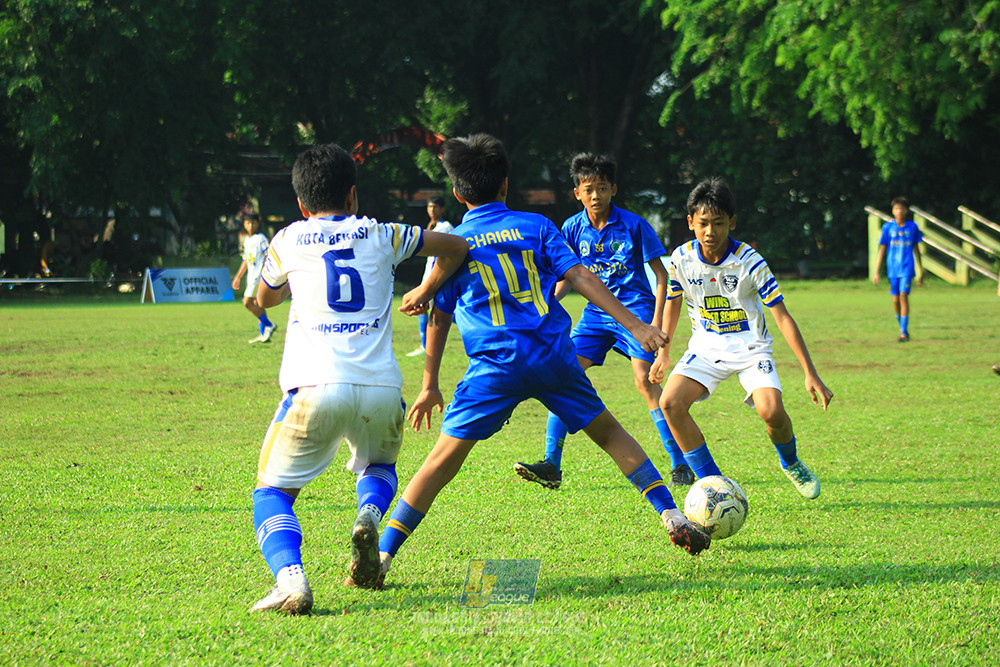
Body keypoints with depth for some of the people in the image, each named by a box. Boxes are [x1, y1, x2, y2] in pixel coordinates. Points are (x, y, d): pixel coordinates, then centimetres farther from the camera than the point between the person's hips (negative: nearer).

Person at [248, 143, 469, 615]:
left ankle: (289, 576, -22)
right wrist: (427, 292, 44)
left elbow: (265, 299, 35)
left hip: (315, 386, -2)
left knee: (272, 494, 7)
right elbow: (455, 247, 28)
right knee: (378, 466, 32)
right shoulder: (381, 235, 17)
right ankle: (369, 514, -3)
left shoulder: (288, 242, 15)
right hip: (381, 388, 2)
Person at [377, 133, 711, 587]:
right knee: (608, 433, 18)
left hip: (495, 364, -1)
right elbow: (581, 278, 1)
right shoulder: (535, 227, 9)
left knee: (446, 456, -1)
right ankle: (672, 516, 13)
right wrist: (635, 325, 2)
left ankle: (381, 555, -7)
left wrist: (430, 385, 18)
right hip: (554, 356, 1)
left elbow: (439, 317, 11)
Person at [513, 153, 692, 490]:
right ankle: (551, 465, -4)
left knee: (644, 379, -18)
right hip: (596, 311, 5)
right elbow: (564, 276, 13)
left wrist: (657, 320, -12)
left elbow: (660, 273, -4)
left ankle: (680, 464, -10)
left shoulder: (633, 225, -9)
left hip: (635, 308, -4)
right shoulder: (573, 228, 1)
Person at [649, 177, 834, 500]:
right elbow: (673, 301, 12)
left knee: (771, 411, -25)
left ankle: (791, 464, 12)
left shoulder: (749, 261, -20)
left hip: (750, 348, -3)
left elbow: (782, 317, -18)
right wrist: (663, 352, 16)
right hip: (706, 348, 3)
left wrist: (811, 374, -21)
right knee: (670, 403, -22)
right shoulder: (681, 259, -10)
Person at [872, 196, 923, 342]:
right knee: (895, 300, 4)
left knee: (903, 296, -13)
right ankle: (902, 328, 24)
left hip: (907, 268, -1)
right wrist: (876, 272, 2)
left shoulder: (913, 227, 2)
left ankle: (904, 333, -11)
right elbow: (882, 250, 5)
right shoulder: (888, 227, 1)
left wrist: (920, 272, 16)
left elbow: (916, 249, 12)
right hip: (892, 269, 1)